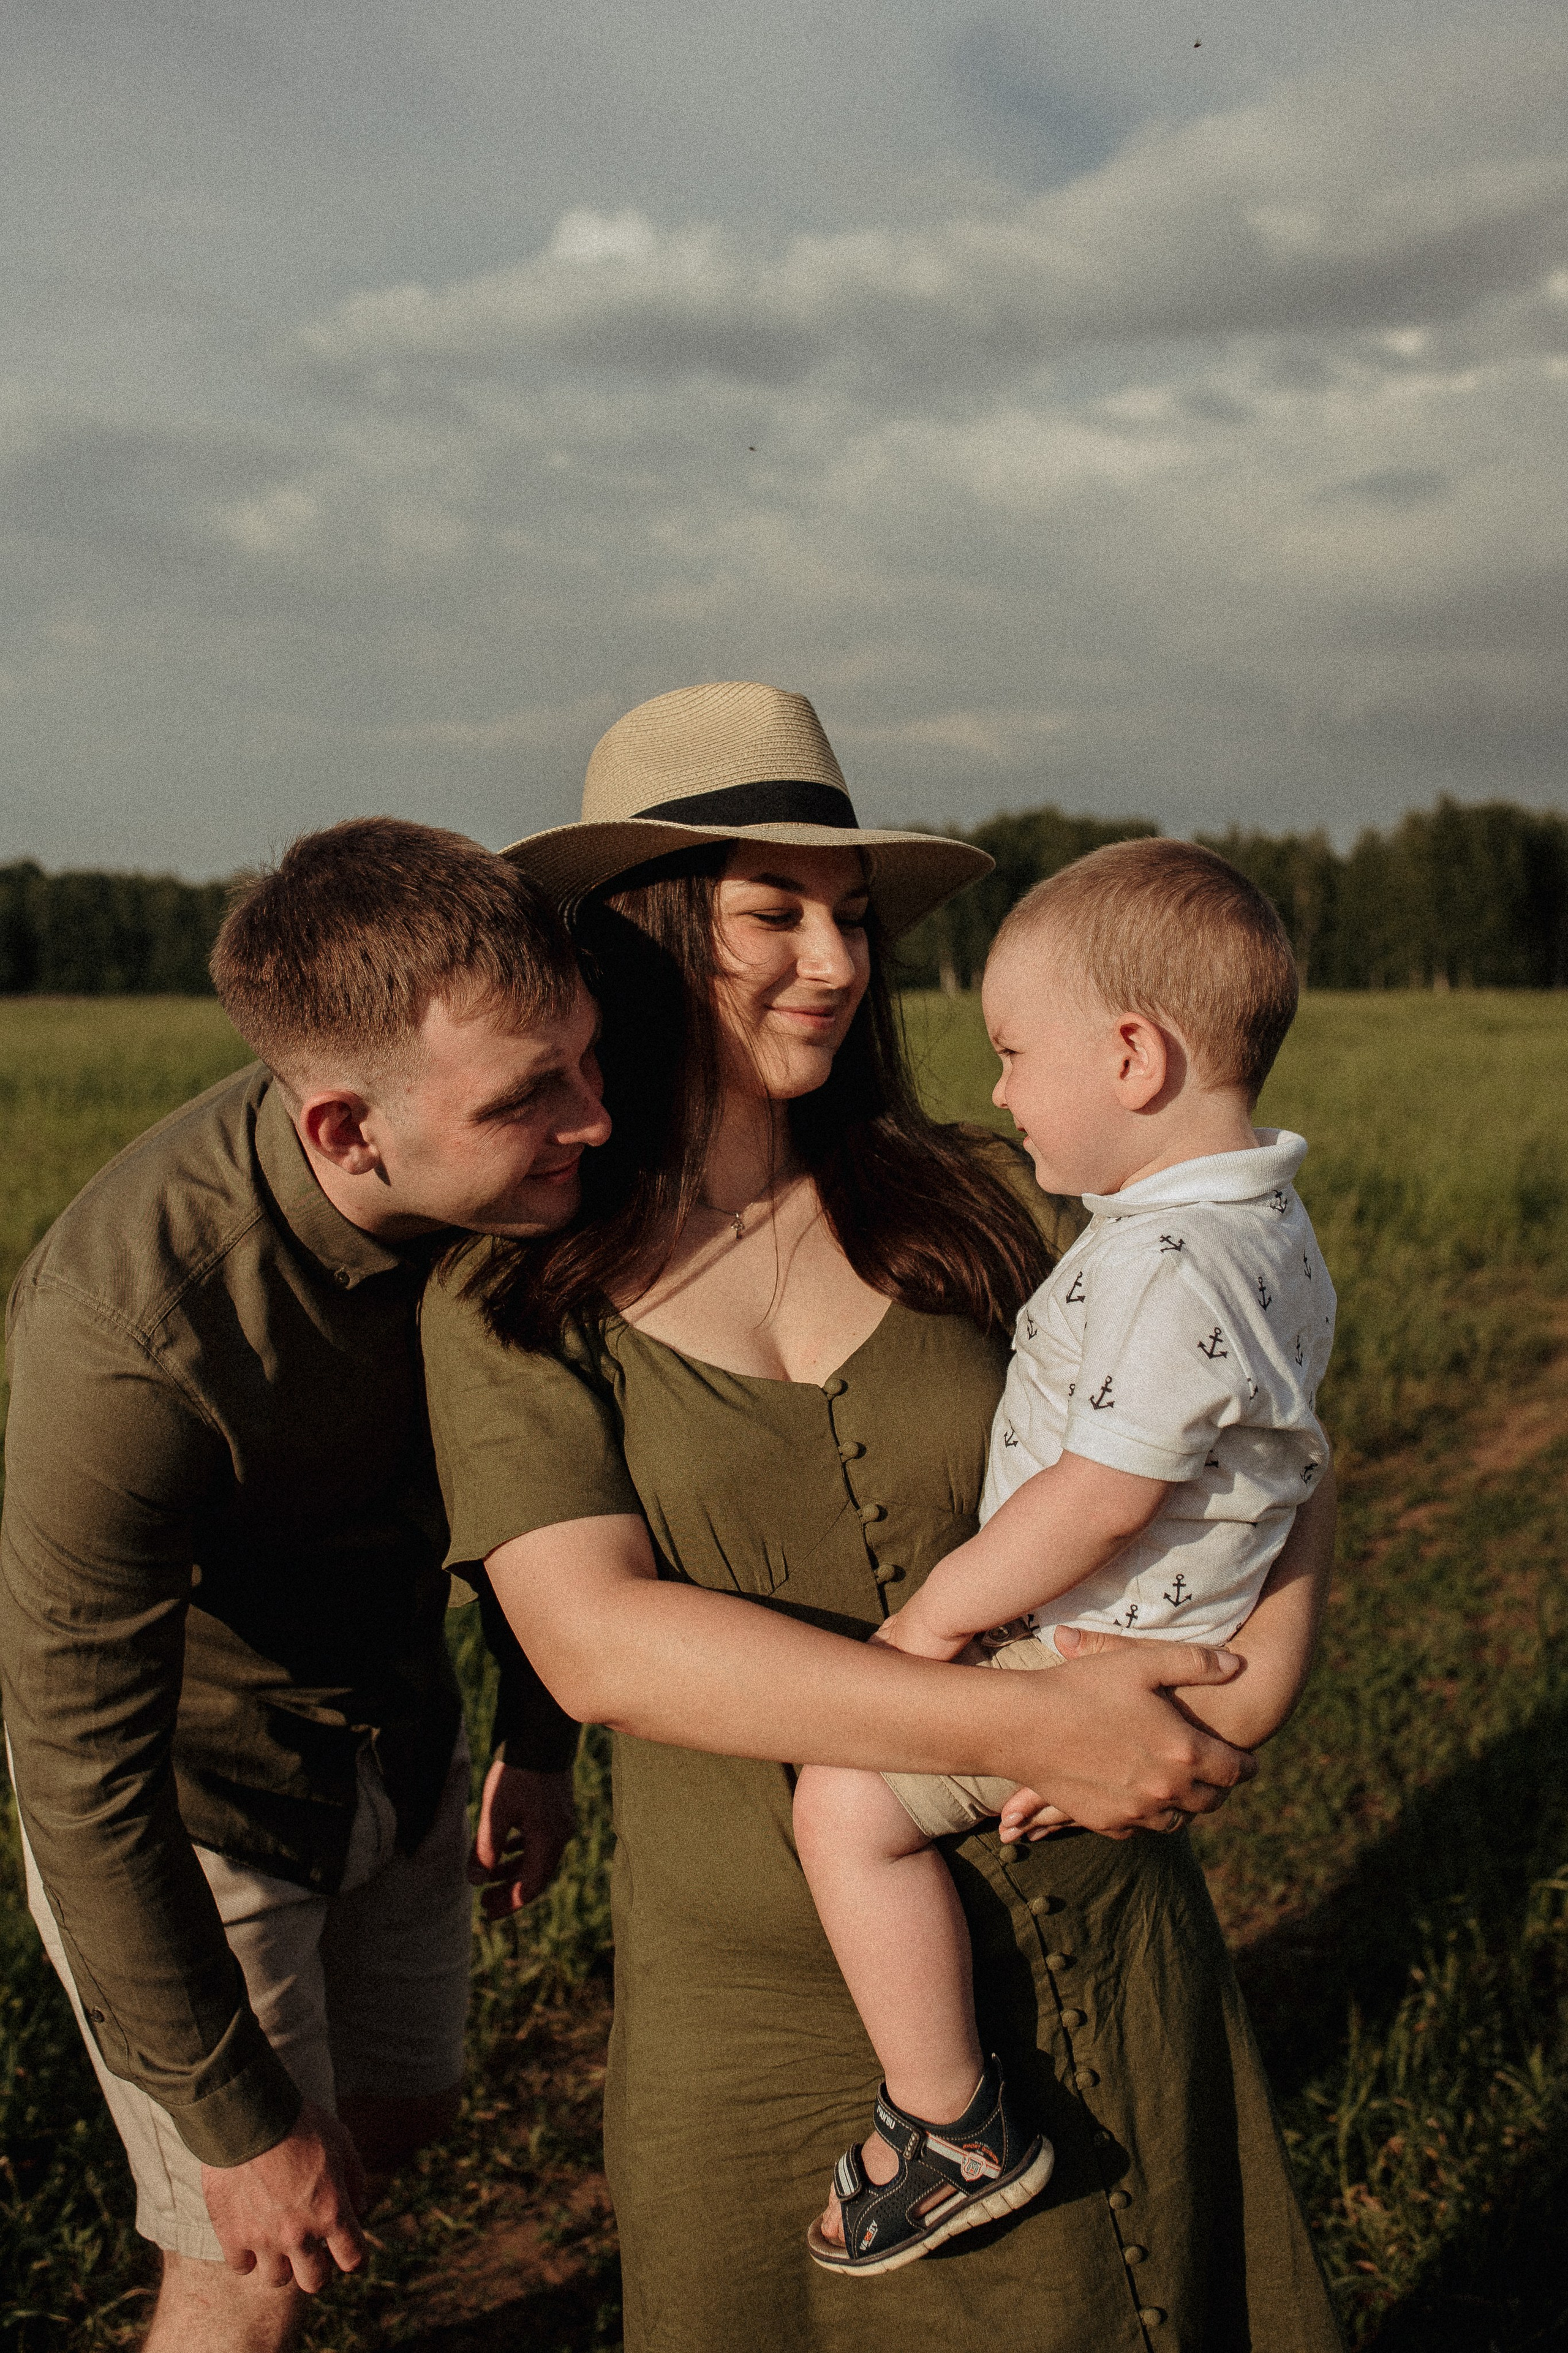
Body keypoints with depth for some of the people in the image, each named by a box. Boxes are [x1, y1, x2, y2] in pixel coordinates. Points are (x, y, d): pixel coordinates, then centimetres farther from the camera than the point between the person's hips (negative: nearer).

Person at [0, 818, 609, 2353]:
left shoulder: (519, 1181, -20)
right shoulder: (126, 1341, -39)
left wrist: (540, 1738, 12)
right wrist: (236, 2121, -18)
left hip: (395, 1727, 6)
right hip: (186, 1791, -6)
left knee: (398, 2112, 23)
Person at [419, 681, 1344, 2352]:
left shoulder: (972, 1207, -2)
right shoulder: (512, 1304, -7)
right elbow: (596, 1643, -21)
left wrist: (1276, 1635, -19)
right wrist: (1029, 1730, -27)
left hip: (1101, 1965, 2)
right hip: (763, 2021, -2)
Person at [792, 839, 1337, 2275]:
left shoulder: (1166, 1269, -28)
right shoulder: (1265, 1224, 6)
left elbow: (1100, 1499, -29)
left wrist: (939, 1610, -17)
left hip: (1108, 1661, -11)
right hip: (1184, 1625, 11)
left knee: (847, 1797, -18)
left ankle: (953, 2129, -7)